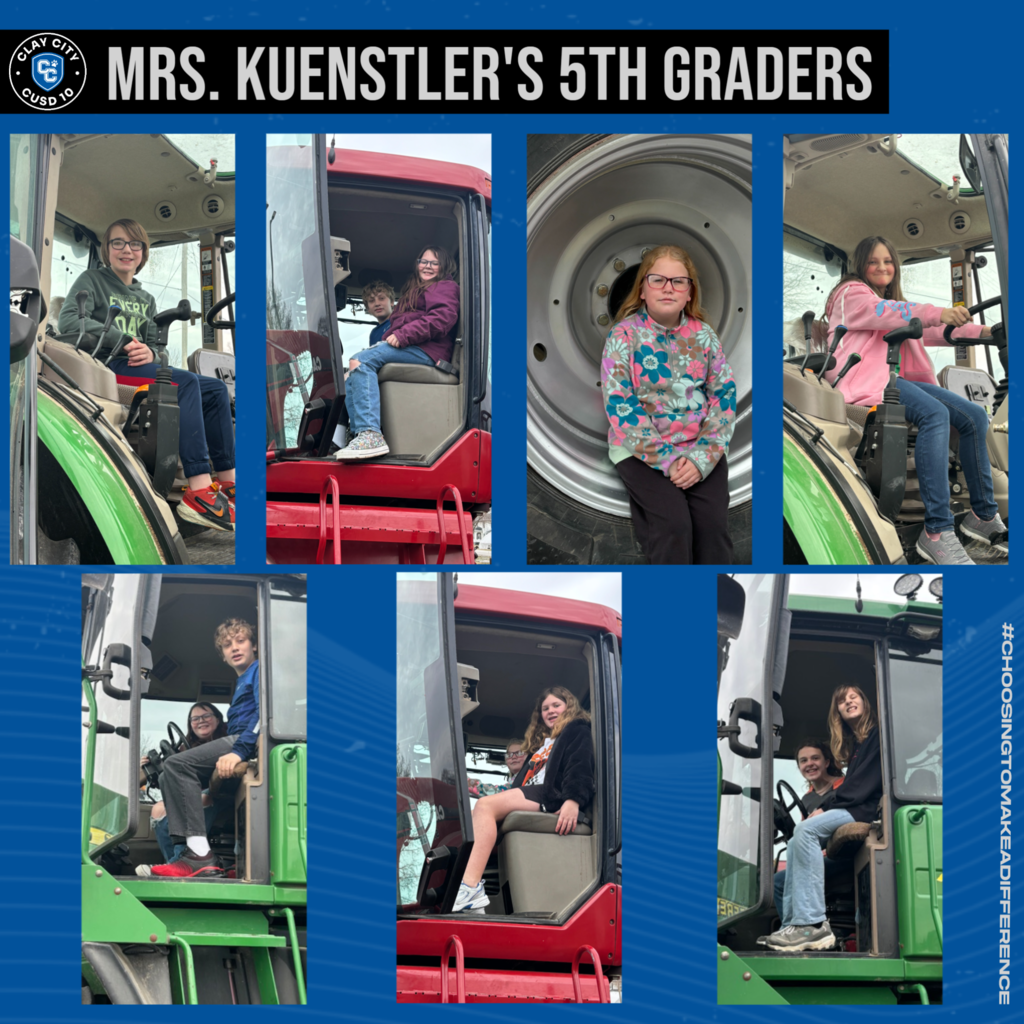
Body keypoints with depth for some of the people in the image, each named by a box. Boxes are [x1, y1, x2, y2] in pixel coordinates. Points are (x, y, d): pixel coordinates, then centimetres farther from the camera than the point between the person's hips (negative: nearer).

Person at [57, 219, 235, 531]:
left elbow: (157, 346, 18)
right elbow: (68, 320, -11)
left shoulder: (146, 300, 27)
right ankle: (199, 491, -45)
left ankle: (227, 482, -13)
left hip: (139, 366, 8)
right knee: (186, 382, -30)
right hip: (106, 366, -8)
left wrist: (150, 353, -9)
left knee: (215, 389, -7)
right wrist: (124, 341, -16)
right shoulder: (93, 280, 6)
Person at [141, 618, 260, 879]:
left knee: (176, 764, -23)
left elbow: (265, 711, -14)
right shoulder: (241, 682, 33)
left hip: (252, 743, -10)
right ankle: (186, 851, -11)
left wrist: (239, 751, -24)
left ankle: (200, 855, -34)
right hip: (238, 745, 10)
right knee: (168, 777, 10)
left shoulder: (260, 670, 4)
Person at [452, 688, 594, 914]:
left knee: (485, 806, -29)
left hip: (552, 798, -9)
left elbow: (580, 767, -7)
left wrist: (573, 801, -24)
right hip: (527, 797, 9)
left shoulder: (577, 730, 12)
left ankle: (471, 887, -46)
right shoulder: (540, 743, 38)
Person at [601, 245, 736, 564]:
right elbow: (619, 406, -12)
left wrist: (703, 457, -14)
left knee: (713, 522, -19)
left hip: (699, 449, 3)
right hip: (642, 450, -3)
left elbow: (723, 395, 1)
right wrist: (667, 460, -18)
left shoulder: (703, 334, 4)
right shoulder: (624, 336, -6)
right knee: (673, 523, -24)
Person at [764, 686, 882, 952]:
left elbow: (864, 784, -12)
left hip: (867, 810, -10)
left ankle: (813, 924, -38)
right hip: (854, 809, 10)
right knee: (795, 845, 3)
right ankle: (792, 923, -10)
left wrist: (825, 807, -11)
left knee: (806, 829, -28)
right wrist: (823, 808, 2)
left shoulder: (876, 735, -3)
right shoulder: (854, 744, 26)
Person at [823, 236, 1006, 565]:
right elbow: (883, 313, -16)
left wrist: (982, 331, 5)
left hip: (897, 377, 9)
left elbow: (929, 330, 20)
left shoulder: (893, 301, 31)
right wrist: (938, 313, -29)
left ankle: (984, 516, -5)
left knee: (974, 416, -10)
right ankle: (936, 532, -42)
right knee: (935, 414, -34)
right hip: (865, 381, -9)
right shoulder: (851, 294, 5)